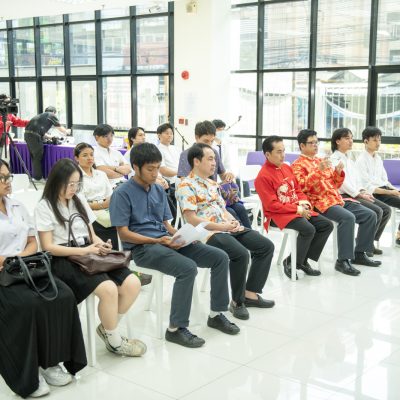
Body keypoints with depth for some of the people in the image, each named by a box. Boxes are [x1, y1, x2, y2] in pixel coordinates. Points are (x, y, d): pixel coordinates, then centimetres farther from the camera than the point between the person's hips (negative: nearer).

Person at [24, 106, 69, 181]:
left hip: (27, 134, 8)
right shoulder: (52, 115, 10)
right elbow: (60, 128, 18)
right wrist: (67, 131, 38)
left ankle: (35, 176, 21)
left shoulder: (41, 115, 29)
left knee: (34, 157, 15)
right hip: (35, 136, -8)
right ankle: (38, 178, 2)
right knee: (38, 157, -1)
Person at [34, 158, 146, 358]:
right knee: (108, 289, -30)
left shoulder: (79, 199, 15)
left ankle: (107, 327, 5)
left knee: (133, 284, -16)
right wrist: (83, 250, -18)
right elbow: (48, 247, -11)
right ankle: (114, 341, -7)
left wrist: (101, 245, -6)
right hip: (64, 260, -6)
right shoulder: (44, 207, -5)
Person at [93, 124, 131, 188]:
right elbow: (106, 173, -10)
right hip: (110, 186, -7)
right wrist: (122, 172, 4)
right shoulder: (95, 154, 1)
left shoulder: (116, 152, 22)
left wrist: (114, 168, -6)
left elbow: (128, 169, 11)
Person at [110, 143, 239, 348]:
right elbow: (124, 233, -10)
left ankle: (216, 314, 8)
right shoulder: (122, 193, -7)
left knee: (220, 257, -5)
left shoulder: (159, 190, 15)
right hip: (142, 247, -7)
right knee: (188, 268, -33)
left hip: (166, 241, 7)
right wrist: (157, 241, -19)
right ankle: (175, 328, -21)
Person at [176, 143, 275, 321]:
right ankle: (237, 301, -12)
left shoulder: (212, 183, 20)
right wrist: (222, 226, -18)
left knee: (266, 246, 0)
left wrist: (233, 221, -1)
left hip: (228, 228, 9)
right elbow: (192, 219, -16)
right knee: (241, 254, -32)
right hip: (208, 232, -9)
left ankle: (250, 293, 4)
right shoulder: (186, 186, -9)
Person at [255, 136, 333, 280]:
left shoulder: (287, 168, 11)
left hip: (299, 210, 9)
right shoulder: (263, 176, -13)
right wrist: (296, 209, -18)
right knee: (308, 229, -30)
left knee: (327, 225, -3)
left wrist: (304, 202, -3)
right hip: (278, 214, -9)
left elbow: (297, 189, 19)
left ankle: (304, 260, 2)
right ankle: (291, 262, -9)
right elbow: (272, 205, -17)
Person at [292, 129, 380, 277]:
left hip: (337, 199, 8)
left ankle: (359, 253, 6)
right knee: (348, 218, -33)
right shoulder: (298, 165, 1)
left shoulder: (322, 161, 22)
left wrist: (339, 172, 3)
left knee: (370, 215, -3)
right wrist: (319, 170, -23)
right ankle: (343, 260, -28)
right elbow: (303, 186, -17)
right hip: (320, 202, -8)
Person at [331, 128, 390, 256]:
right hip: (344, 196, -9)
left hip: (356, 194, 9)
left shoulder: (349, 159, 21)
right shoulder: (334, 159, -7)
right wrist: (359, 194, -17)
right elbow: (342, 181, -16)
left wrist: (363, 191, -1)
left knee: (386, 209, -3)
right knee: (376, 211, -23)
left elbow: (356, 178, 18)